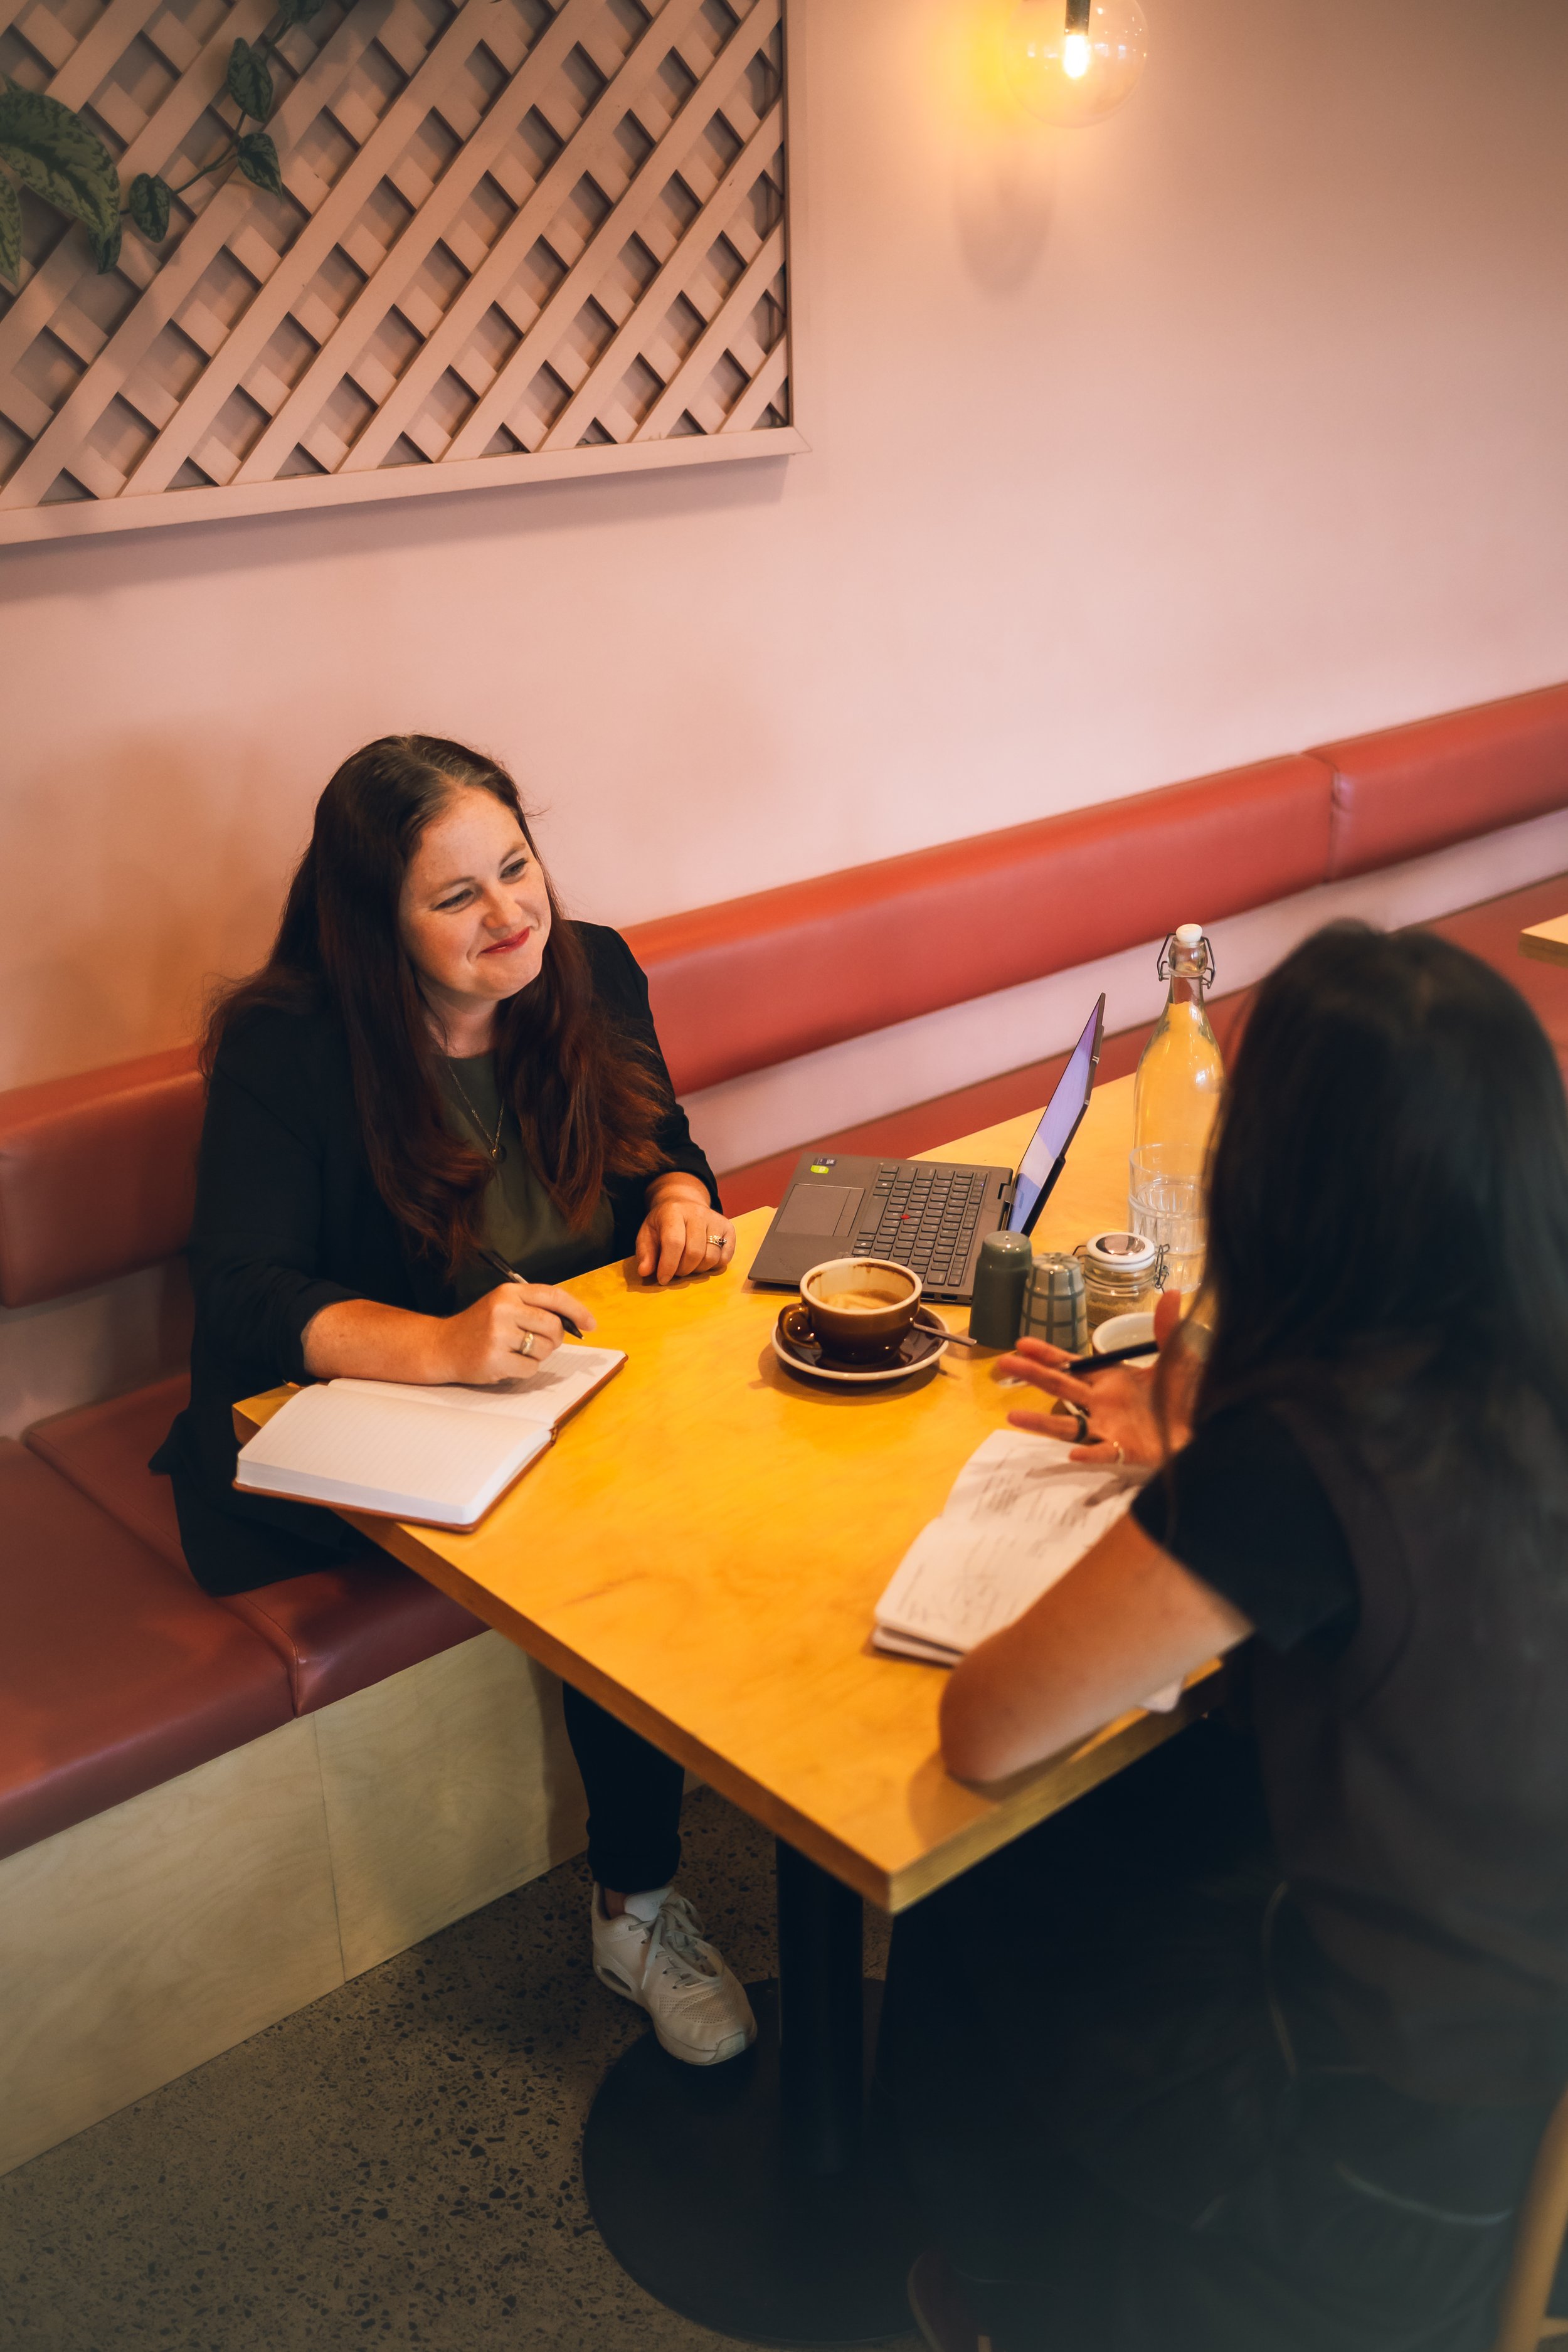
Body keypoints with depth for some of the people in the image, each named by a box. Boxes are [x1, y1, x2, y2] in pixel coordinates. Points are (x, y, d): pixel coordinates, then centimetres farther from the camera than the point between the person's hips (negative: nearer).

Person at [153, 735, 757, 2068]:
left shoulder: (590, 973, -1)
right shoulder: (286, 1048, -17)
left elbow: (660, 1141, 15)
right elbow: (241, 1301, -25)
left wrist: (681, 1194, -11)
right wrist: (441, 1346, -42)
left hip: (583, 1381, 5)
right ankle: (638, 1909, -7)